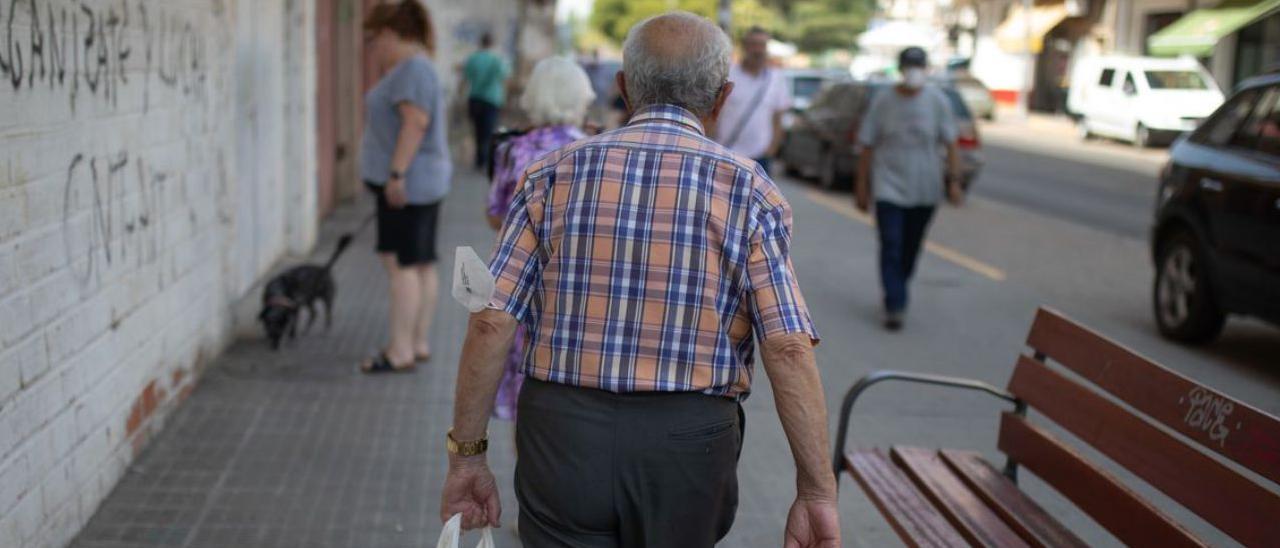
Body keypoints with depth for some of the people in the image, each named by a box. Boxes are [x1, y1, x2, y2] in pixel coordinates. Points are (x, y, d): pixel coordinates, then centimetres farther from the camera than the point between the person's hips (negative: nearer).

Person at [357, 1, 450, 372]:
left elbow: (416, 122, -24)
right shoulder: (415, 67, 18)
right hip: (423, 181, 11)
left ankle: (400, 351, -7)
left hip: (406, 183, -11)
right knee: (421, 264, 11)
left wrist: (396, 173, -25)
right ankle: (419, 343, 16)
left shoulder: (412, 68, -15)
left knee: (400, 263, -9)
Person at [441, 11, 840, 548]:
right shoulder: (749, 191, -3)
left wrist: (466, 454, 3)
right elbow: (789, 349, -10)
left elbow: (491, 323, -4)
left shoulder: (553, 175, 1)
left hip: (563, 436, 0)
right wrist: (817, 490, -5)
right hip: (686, 444, 0)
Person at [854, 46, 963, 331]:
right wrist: (862, 186, -1)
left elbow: (949, 142, 0)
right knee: (891, 246, -10)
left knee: (911, 248, 12)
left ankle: (897, 294, 32)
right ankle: (894, 306, -7)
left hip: (924, 189, 2)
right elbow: (867, 145, 0)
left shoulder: (937, 100, -1)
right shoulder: (883, 100, -3)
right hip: (889, 187, -2)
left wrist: (954, 180, -9)